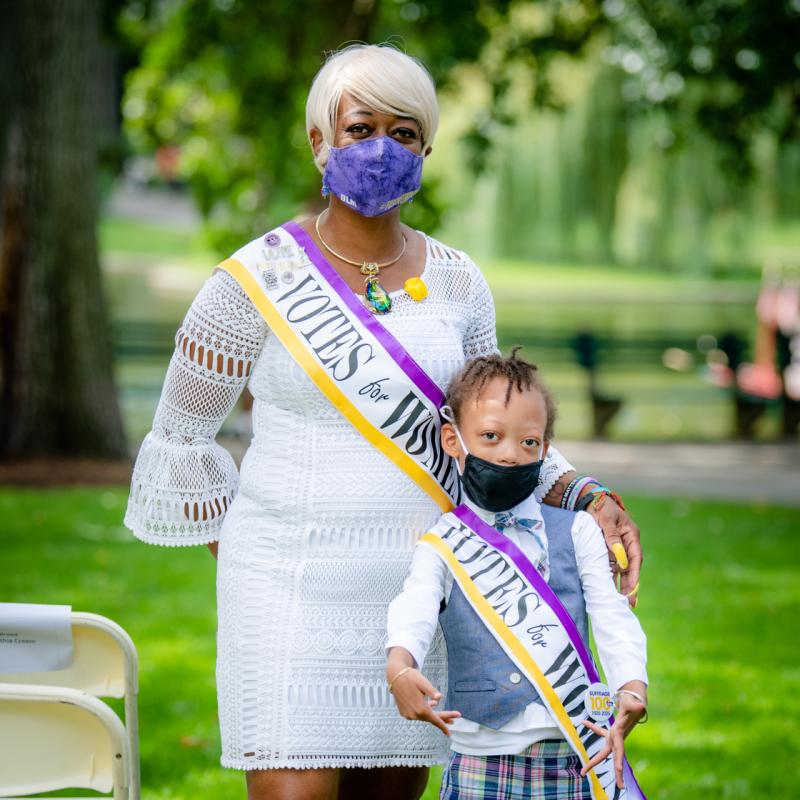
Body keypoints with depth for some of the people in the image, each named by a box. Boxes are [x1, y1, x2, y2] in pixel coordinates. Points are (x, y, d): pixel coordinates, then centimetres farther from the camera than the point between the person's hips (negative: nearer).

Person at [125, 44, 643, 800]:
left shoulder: (457, 284, 7)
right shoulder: (257, 281, -4)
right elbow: (181, 434, 6)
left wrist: (583, 499, 2)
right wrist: (241, 558, 5)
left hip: (417, 588, 4)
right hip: (293, 588, -4)